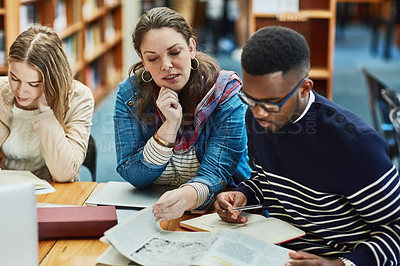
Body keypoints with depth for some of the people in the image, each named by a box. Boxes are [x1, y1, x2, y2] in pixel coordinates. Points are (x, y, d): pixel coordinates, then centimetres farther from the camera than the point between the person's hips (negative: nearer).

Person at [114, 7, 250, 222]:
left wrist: (185, 198, -45)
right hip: (149, 208, 2)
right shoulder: (129, 95, -6)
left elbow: (215, 173, -22)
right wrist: (169, 127, -24)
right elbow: (132, 177, -9)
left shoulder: (227, 93, -13)